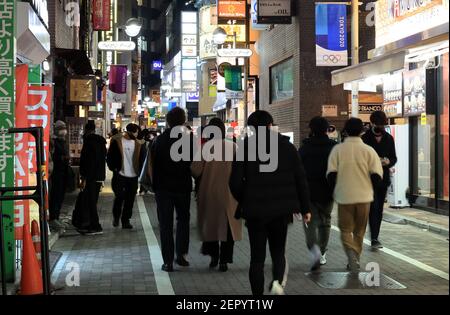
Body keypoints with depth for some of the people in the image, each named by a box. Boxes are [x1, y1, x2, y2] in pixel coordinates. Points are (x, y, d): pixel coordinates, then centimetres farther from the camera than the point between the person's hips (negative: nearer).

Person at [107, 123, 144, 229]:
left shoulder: (137, 143, 10)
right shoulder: (117, 141, -3)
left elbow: (140, 159, 16)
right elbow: (109, 157, -1)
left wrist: (138, 171, 5)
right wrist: (114, 168, -8)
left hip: (133, 176, 4)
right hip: (120, 175, -4)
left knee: (130, 200, 5)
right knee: (119, 197, -4)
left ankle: (126, 220, 14)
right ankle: (116, 217, 18)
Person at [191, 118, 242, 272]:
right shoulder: (233, 147, -8)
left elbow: (195, 171, -10)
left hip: (208, 192, 0)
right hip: (229, 193, 0)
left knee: (210, 223, 18)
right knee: (228, 225, 9)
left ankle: (214, 255, 19)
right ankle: (224, 260, 6)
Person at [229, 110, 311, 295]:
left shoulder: (245, 148, -4)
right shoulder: (286, 146, 2)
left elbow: (235, 183, -7)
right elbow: (300, 179, 1)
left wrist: (244, 202, 11)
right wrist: (304, 208, 8)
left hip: (254, 210, -2)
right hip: (281, 209, 2)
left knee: (257, 256, 9)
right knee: (278, 251, 17)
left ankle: (258, 293, 8)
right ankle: (277, 281, -9)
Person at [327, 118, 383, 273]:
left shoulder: (337, 149, -5)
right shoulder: (368, 150, -4)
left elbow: (331, 174, -6)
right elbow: (376, 176, -7)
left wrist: (335, 190, 11)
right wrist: (369, 187, 14)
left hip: (344, 196, -1)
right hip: (364, 196, 1)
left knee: (346, 230, 9)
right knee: (359, 231, 16)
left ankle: (352, 256, -15)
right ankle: (354, 261, 24)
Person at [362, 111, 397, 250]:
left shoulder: (389, 139, 9)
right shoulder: (365, 138, -5)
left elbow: (394, 158, 12)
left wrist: (388, 162, -10)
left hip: (383, 178, 5)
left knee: (379, 209, 9)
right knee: (374, 207, -13)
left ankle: (375, 238, 18)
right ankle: (374, 238, -13)